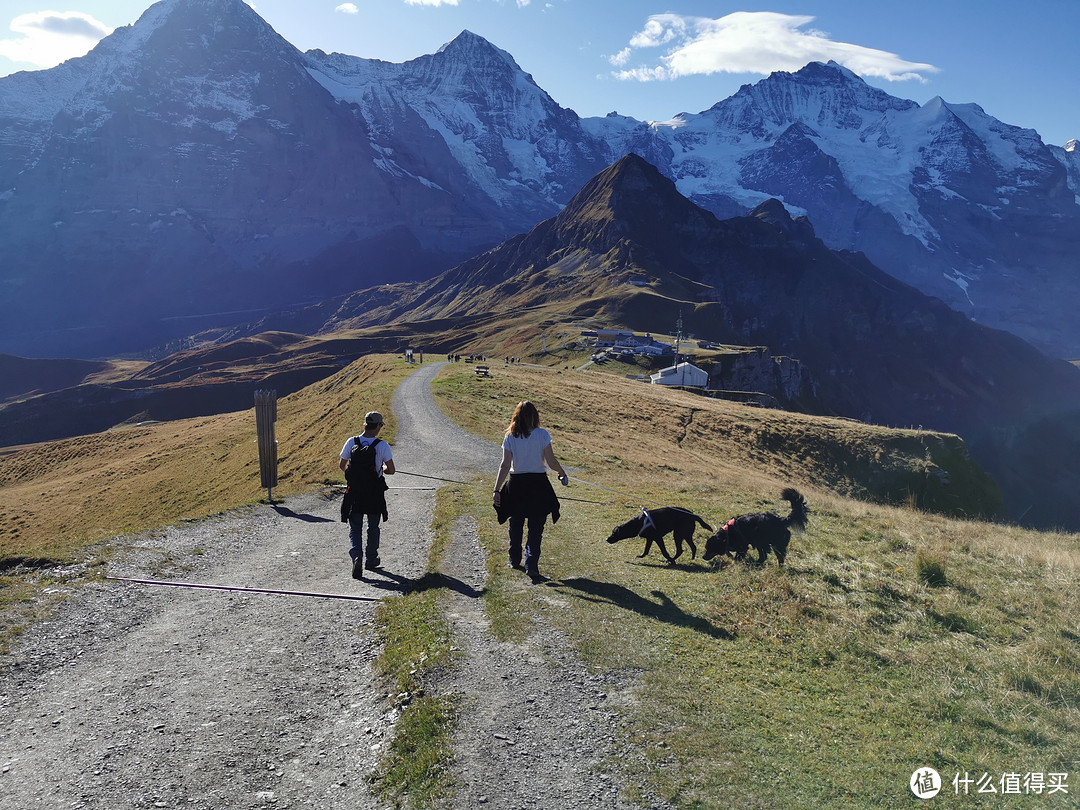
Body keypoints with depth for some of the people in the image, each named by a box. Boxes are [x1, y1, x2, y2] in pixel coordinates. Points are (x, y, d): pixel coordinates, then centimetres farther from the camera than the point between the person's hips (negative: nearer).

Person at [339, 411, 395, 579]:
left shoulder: (351, 442, -5)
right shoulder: (382, 445, -12)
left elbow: (342, 465, 4)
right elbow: (391, 470, -9)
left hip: (354, 492, 1)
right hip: (374, 493, -1)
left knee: (355, 528, 9)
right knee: (374, 527, 18)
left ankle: (357, 556, -13)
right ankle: (371, 559, 27)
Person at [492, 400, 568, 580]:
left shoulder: (510, 437, -7)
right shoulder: (542, 435, -10)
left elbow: (505, 466, -10)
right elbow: (551, 462, -10)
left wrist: (497, 490, -8)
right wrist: (562, 473, 9)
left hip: (516, 484, 2)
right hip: (538, 484, -1)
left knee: (516, 525, 19)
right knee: (536, 527, 7)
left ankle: (515, 560, 33)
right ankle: (531, 564, -2)